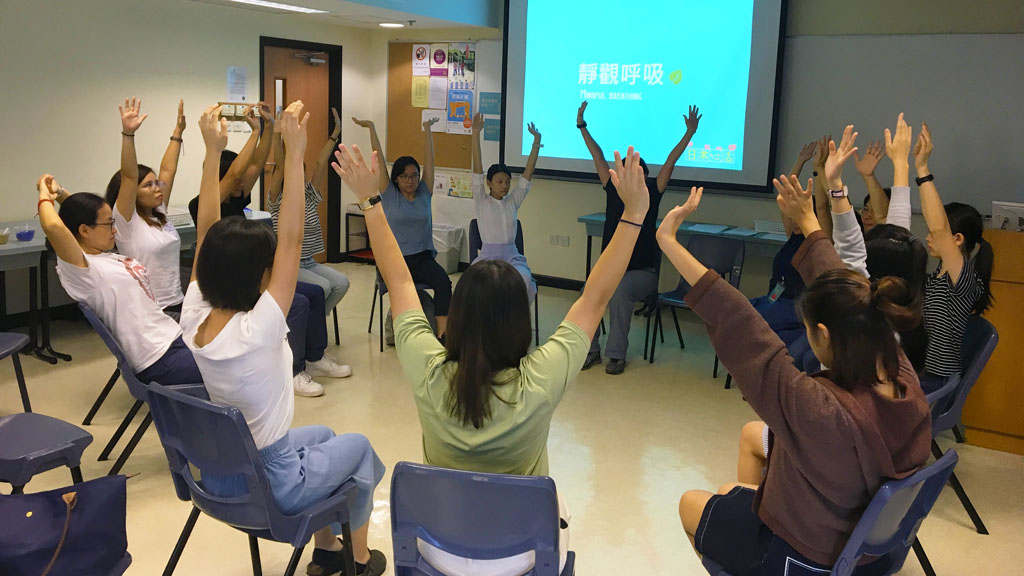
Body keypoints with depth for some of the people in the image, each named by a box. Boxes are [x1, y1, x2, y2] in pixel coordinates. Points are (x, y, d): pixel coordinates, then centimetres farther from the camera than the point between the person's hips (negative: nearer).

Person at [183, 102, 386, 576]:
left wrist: (212, 152, -10)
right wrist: (294, 153, -32)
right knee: (359, 447, 21)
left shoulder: (193, 319, -13)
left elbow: (206, 234, -8)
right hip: (269, 485, -7)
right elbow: (291, 240, -32)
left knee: (322, 435, 30)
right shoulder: (257, 330, -31)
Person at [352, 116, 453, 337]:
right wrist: (371, 128, 1)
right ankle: (394, 314, -2)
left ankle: (443, 334, -33)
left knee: (443, 281, -29)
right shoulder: (389, 195, 4)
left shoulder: (424, 194, 10)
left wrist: (428, 130, 11)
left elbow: (429, 159, 10)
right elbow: (379, 159, 2)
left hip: (423, 258, 2)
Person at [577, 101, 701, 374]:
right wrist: (582, 126, 12)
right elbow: (598, 157, 8)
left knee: (619, 289, -34)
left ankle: (617, 354, -24)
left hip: (643, 272, -3)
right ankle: (590, 350, -15)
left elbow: (670, 162, -7)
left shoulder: (650, 196, -2)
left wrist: (690, 132, -12)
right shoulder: (613, 191, 5)